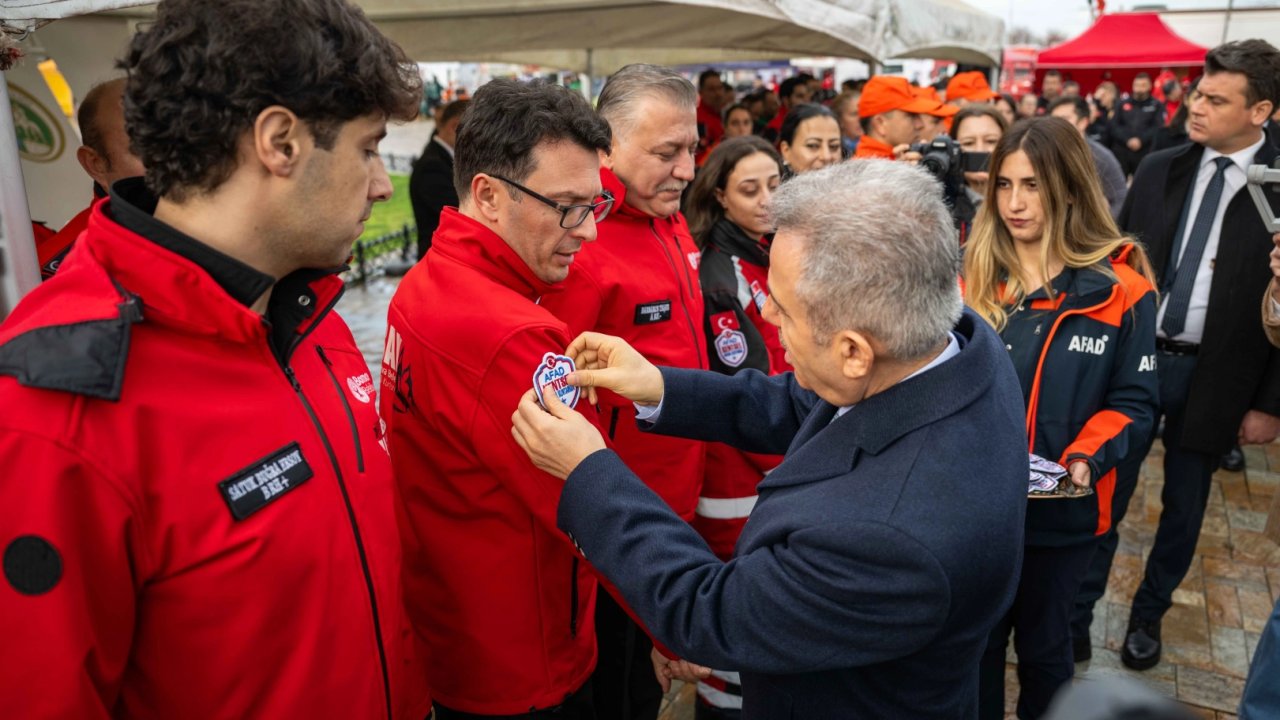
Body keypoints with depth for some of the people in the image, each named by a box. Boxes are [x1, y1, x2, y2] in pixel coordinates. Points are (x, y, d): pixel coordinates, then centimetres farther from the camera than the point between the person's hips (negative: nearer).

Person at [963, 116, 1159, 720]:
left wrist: (1085, 459, -21)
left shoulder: (1122, 290, -9)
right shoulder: (973, 275, -2)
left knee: (1043, 645, 20)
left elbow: (1132, 402, -5)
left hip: (1061, 508, -1)